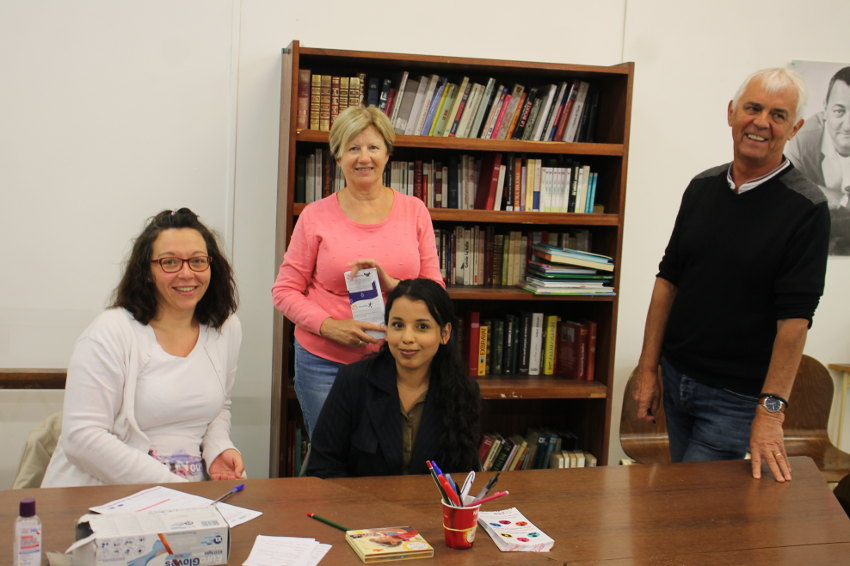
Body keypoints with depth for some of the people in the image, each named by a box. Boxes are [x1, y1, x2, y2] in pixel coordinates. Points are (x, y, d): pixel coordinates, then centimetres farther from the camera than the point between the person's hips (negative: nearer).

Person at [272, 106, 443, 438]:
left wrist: (391, 285, -15)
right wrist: (329, 326, -15)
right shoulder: (316, 216, -1)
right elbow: (285, 291, 0)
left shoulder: (414, 211, 4)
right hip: (324, 364, -1)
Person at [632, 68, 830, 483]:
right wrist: (647, 369, 5)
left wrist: (771, 410, -22)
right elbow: (668, 278, 8)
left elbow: (795, 317, -18)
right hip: (676, 378, 6)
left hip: (736, 397, -5)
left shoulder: (806, 208, -13)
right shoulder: (702, 187, 5)